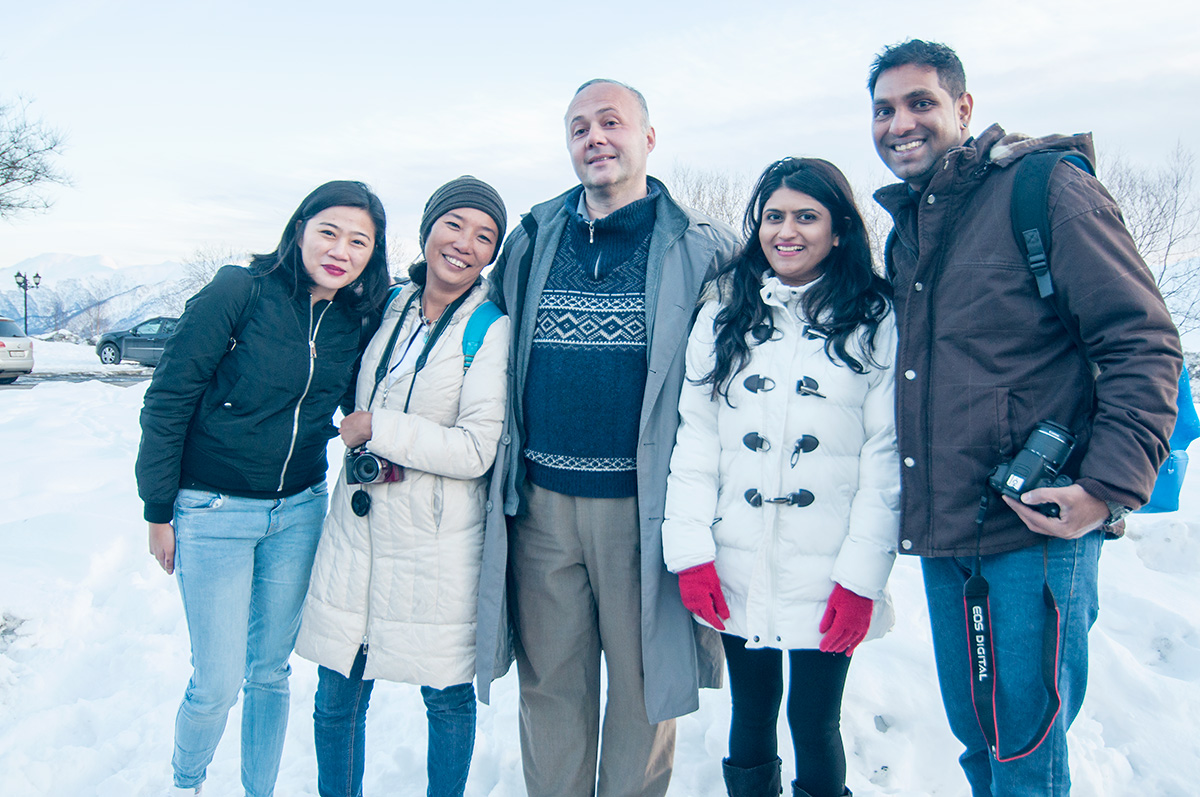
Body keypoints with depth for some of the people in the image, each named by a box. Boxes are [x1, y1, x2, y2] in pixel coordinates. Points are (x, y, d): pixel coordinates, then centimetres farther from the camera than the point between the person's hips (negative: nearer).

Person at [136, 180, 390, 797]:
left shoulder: (357, 322, 0)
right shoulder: (239, 292, -14)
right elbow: (168, 400, -10)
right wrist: (159, 513, -6)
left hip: (299, 513, 4)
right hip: (215, 513, -4)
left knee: (270, 671, 14)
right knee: (217, 684, 3)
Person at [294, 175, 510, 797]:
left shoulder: (492, 328, -10)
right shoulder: (391, 309, 8)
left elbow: (477, 450, -17)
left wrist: (377, 430, -13)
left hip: (439, 544, -4)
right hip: (357, 530, 5)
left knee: (448, 699, 13)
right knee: (337, 699, 13)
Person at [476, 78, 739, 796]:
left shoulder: (700, 247, -1)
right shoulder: (531, 241, 10)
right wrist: (501, 478, 12)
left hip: (644, 505, -3)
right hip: (541, 500, 3)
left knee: (643, 684, 9)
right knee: (549, 683, 14)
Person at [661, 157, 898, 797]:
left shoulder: (876, 322, -1)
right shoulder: (724, 312, 6)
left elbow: (887, 456, -5)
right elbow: (694, 434, 2)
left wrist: (863, 576, -10)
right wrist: (691, 551, -5)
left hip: (827, 578, -2)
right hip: (736, 574, 2)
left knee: (814, 726, 8)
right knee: (750, 720, 15)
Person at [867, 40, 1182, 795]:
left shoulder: (1048, 189, -8)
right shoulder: (904, 230, 14)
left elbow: (1144, 344, -11)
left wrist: (1109, 488, -20)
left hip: (1036, 530, -7)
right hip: (942, 536, 7)